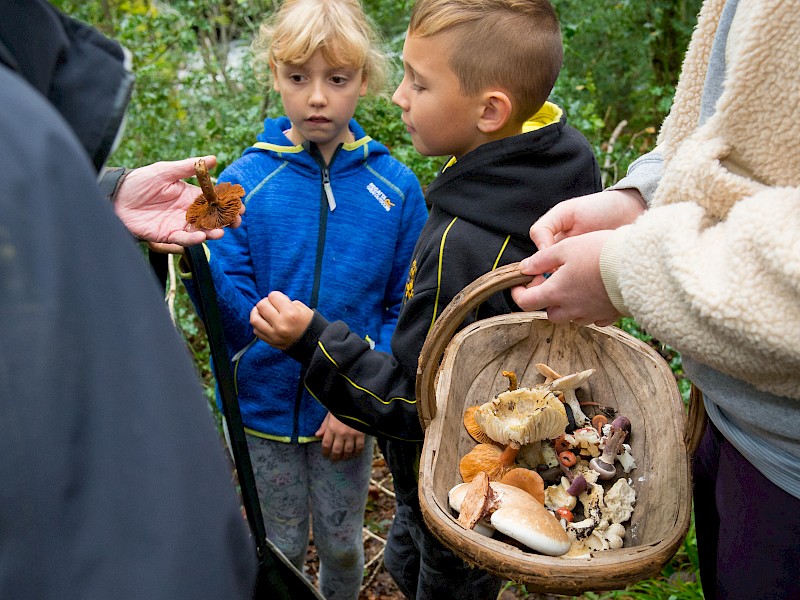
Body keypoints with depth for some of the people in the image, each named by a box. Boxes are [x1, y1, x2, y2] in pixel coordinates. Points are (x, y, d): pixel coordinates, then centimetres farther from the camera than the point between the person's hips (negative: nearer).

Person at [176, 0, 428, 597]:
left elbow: (407, 312, -4)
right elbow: (235, 313, -13)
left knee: (342, 546, 20)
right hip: (263, 409, 0)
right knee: (279, 548, 18)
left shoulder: (395, 186, -8)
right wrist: (197, 258, -32)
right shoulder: (245, 180, -10)